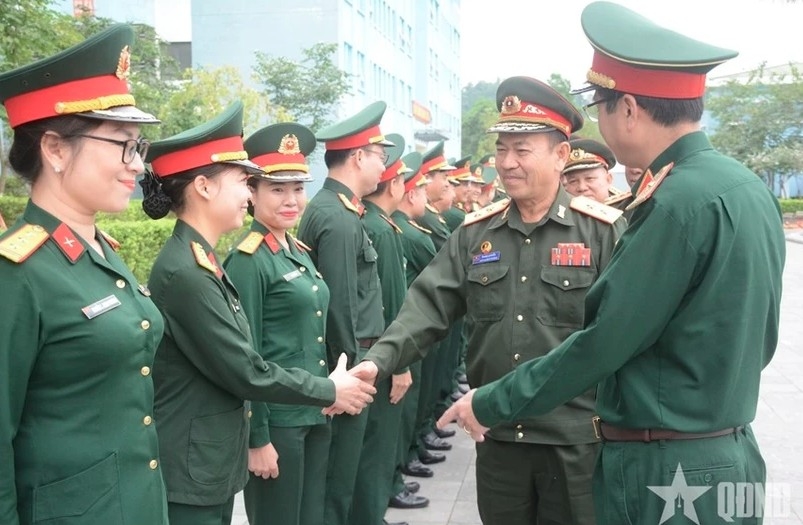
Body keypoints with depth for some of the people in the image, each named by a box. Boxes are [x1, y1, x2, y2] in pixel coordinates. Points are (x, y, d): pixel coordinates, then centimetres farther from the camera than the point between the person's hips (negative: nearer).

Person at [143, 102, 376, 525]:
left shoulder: (199, 262, 8)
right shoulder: (184, 271, -22)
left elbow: (238, 362, 10)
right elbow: (245, 372, -20)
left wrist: (322, 388, 6)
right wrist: (328, 391, -7)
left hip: (211, 467, 9)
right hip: (189, 476, -9)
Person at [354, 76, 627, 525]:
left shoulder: (605, 230, -7)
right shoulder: (475, 232, 4)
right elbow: (429, 305, -1)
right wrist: (379, 360, -16)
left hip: (577, 439, -3)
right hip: (497, 435, 4)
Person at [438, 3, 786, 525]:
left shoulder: (679, 201, -22)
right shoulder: (750, 187, 6)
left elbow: (605, 341, -19)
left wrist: (490, 403, -9)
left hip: (669, 473, -9)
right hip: (731, 454, 9)